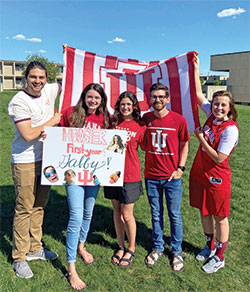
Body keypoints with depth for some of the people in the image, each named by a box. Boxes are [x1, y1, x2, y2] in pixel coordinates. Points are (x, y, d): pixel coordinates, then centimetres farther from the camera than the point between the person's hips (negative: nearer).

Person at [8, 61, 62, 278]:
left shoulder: (48, 91, 3)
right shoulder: (19, 101, -15)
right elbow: (28, 135, -21)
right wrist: (52, 121, -12)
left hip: (46, 158, 7)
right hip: (25, 162, -6)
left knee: (39, 205, 15)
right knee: (24, 209, 1)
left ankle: (35, 248, 32)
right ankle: (19, 258, 18)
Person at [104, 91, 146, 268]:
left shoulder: (140, 126, -3)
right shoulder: (113, 122, 4)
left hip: (130, 175, -3)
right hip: (112, 173, 3)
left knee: (127, 215, 4)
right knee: (117, 212, 14)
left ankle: (131, 250, 27)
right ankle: (121, 247, 34)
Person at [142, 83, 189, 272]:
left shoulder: (179, 120, -7)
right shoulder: (146, 119, 2)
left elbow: (184, 145, 1)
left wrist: (180, 168, -6)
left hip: (172, 177, -2)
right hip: (151, 176, 2)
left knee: (174, 215, 10)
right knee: (156, 214, 15)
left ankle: (177, 251, 29)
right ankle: (158, 248, 34)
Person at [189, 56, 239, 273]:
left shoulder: (230, 129, -19)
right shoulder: (211, 116, -1)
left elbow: (219, 158, -21)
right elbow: (198, 94, 7)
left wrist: (201, 138, -15)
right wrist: (196, 68, 6)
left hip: (217, 178, -7)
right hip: (199, 173, 7)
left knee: (220, 217, 10)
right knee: (204, 212, 20)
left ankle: (219, 257, 28)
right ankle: (210, 246, 42)